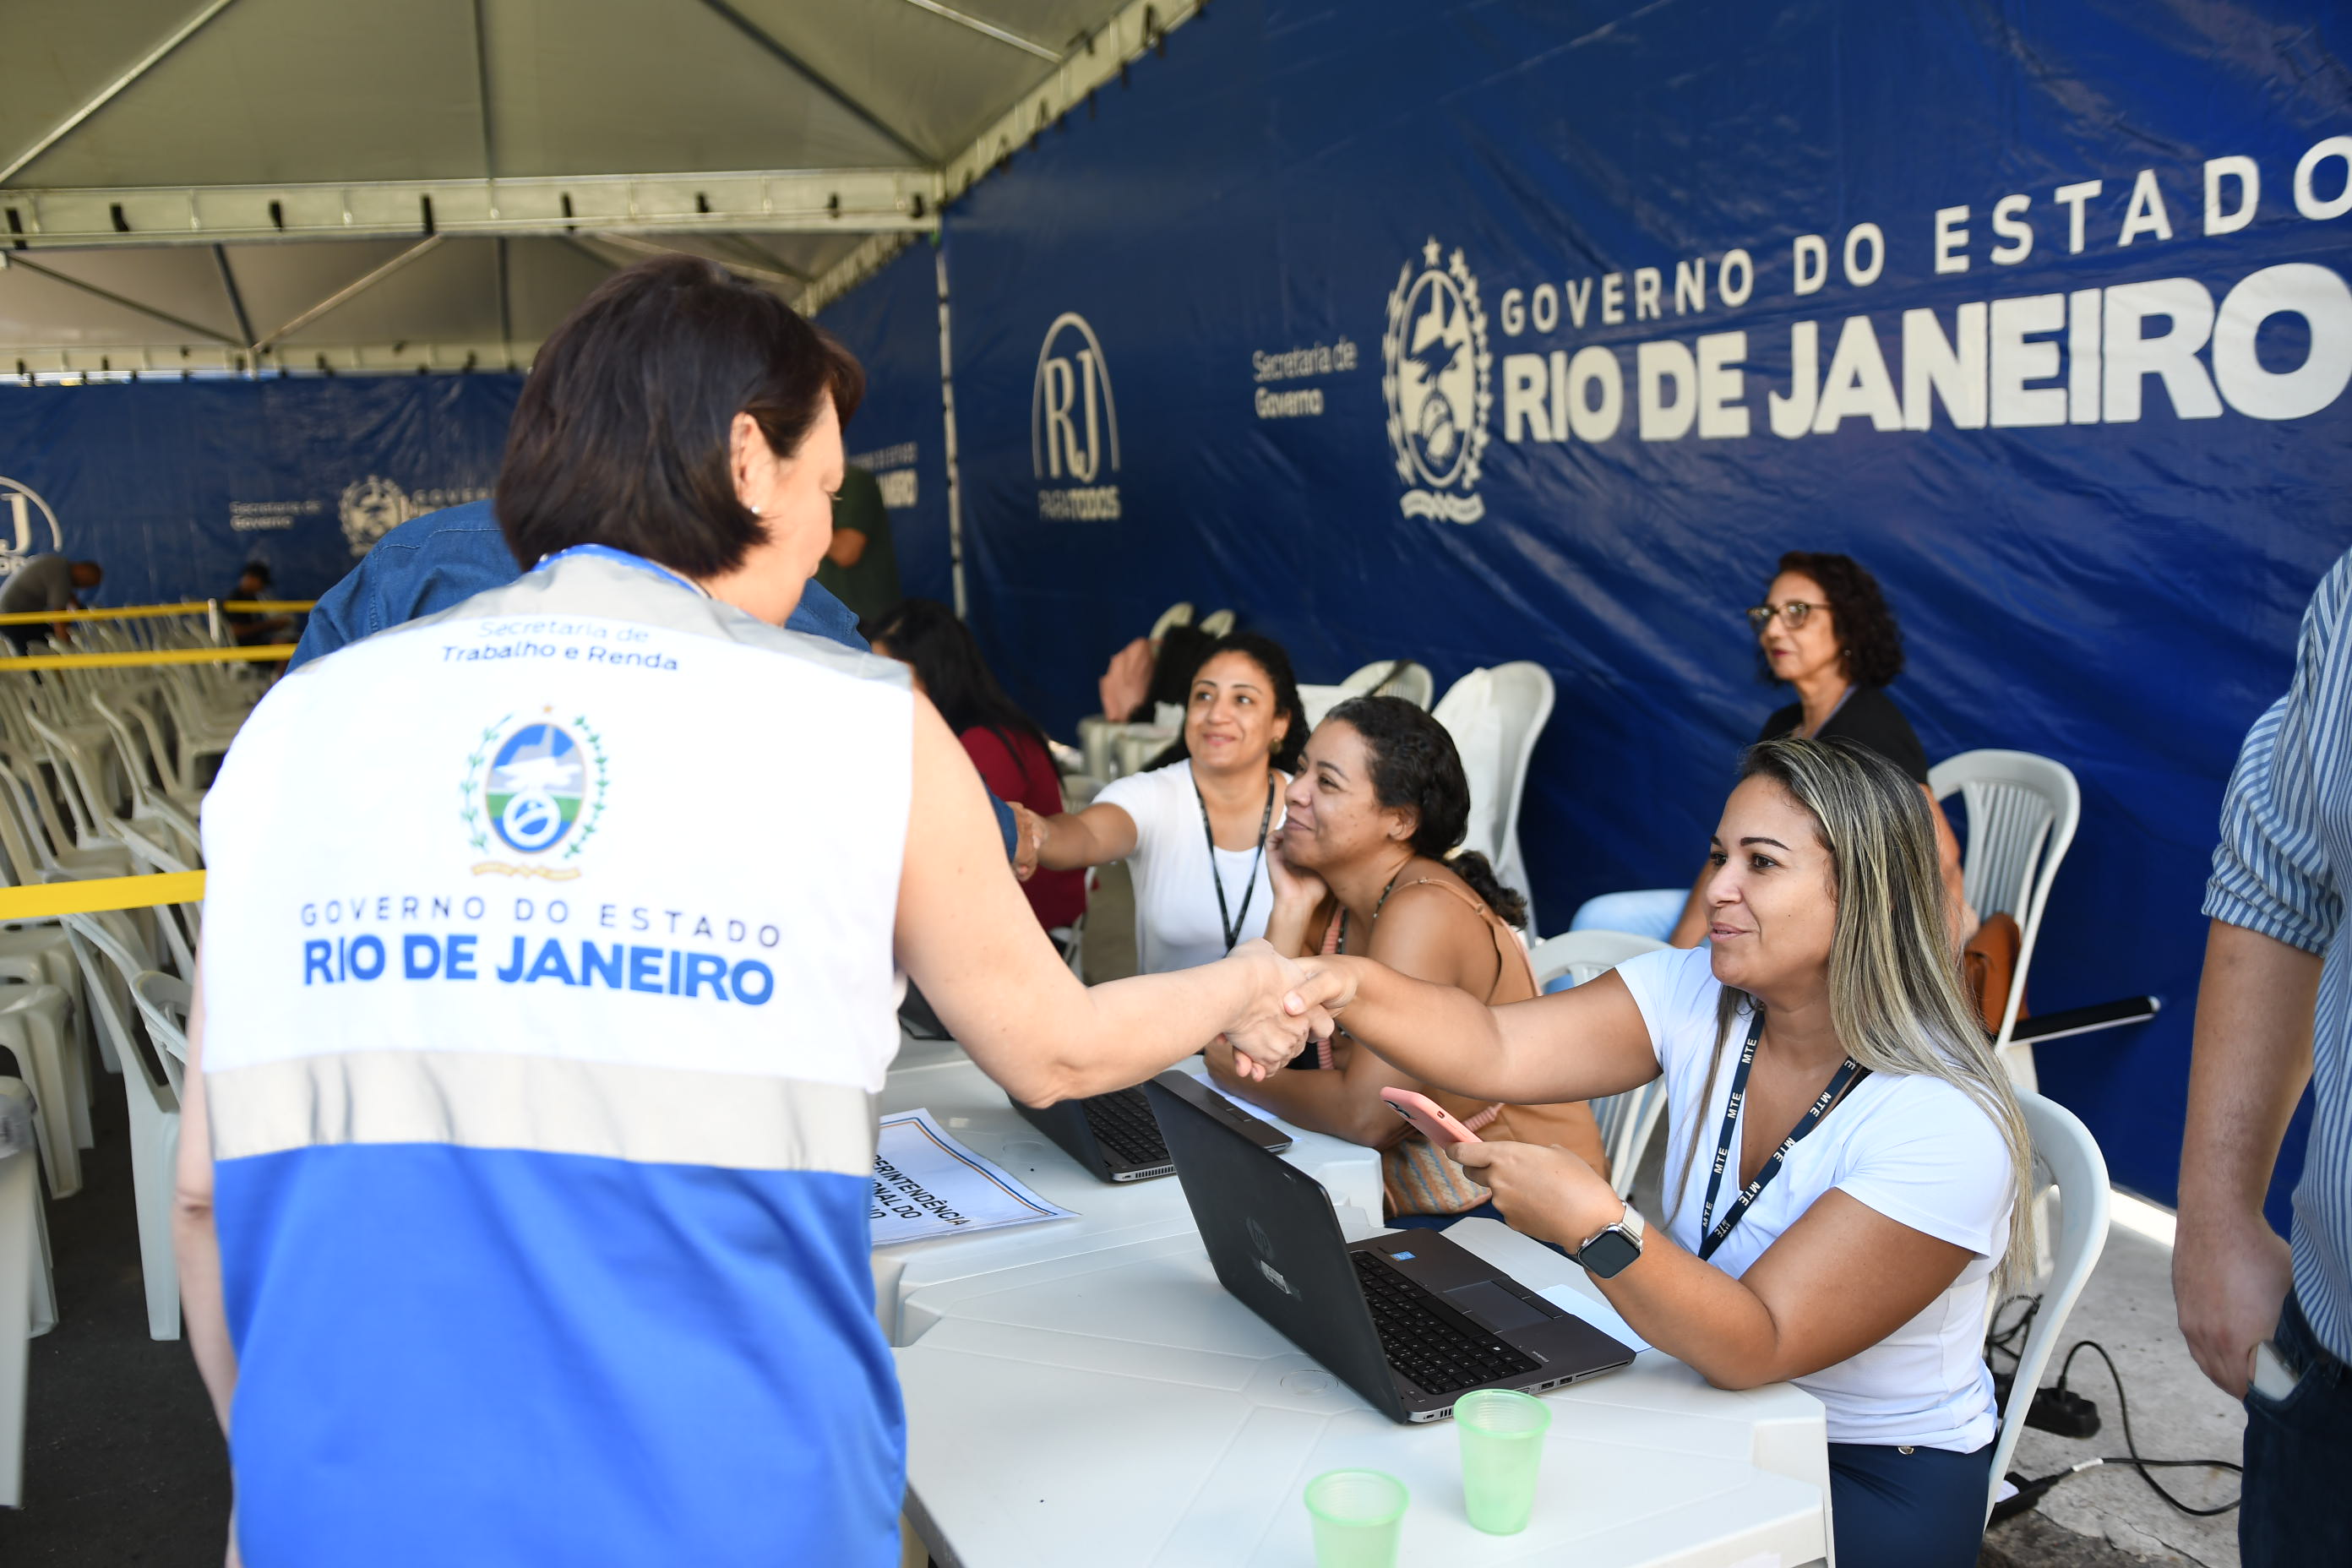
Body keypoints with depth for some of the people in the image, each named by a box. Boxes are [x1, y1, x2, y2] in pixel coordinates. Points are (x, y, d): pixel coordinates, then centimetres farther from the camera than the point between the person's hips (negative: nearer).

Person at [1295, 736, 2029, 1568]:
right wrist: (1352, 986, -38)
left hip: (1879, 1485, -5)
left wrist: (1598, 1226, -44)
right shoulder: (1696, 997, -9)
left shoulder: (1945, 1128, -26)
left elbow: (1758, 1347, -29)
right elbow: (1501, 1051, -21)